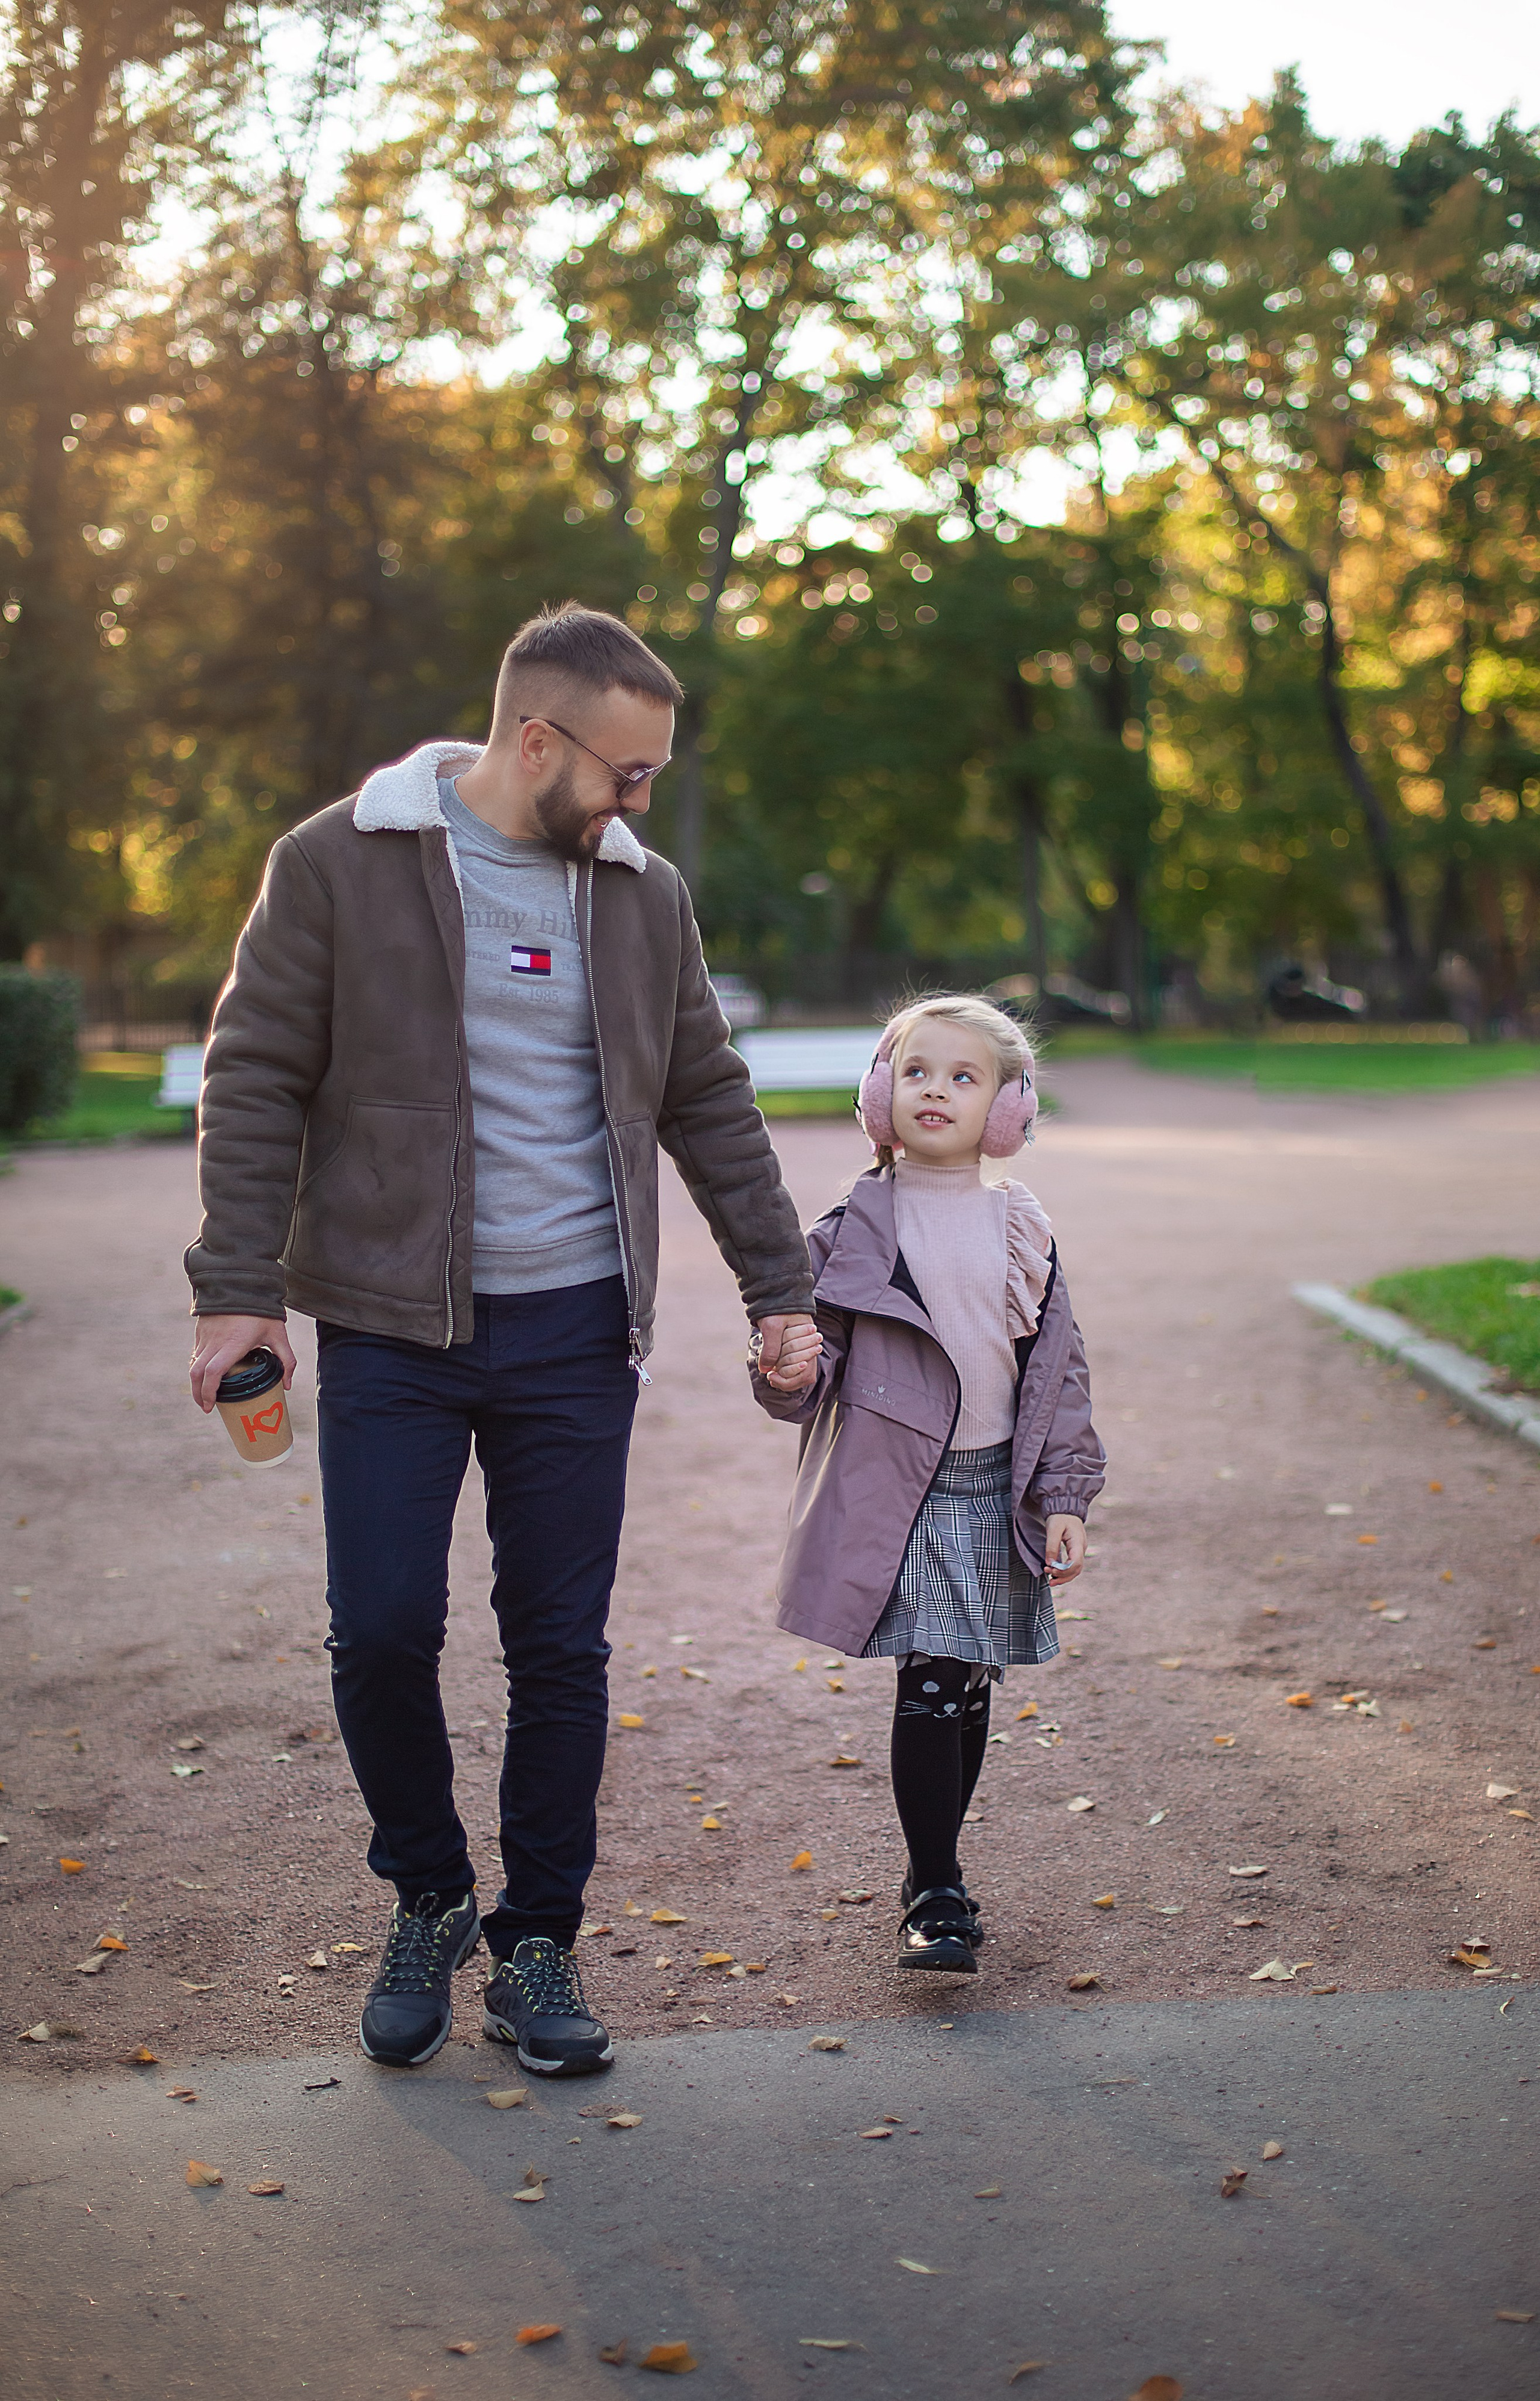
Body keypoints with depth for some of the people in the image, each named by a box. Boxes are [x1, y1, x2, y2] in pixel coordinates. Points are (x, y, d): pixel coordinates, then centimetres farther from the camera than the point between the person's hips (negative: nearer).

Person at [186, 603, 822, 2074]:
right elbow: (256, 1082, -3)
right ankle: (426, 1906, 22)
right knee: (381, 1632, -3)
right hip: (389, 1328, -3)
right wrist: (236, 1287, -10)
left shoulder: (645, 895, 8)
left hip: (573, 1333, 3)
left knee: (561, 1649, 5)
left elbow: (710, 1105, 15)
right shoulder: (340, 865, -4)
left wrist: (781, 1290, 12)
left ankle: (536, 1944, 20)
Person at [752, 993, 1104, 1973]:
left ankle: (933, 1873, 27)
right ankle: (938, 1895, 3)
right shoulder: (858, 1225, -2)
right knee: (933, 1688, -9)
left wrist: (1065, 1500, 4)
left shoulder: (1024, 1231, 7)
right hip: (898, 1492, -4)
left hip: (995, 1492, 4)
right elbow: (817, 1352, 0)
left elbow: (1059, 1368, 9)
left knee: (971, 1692, 11)